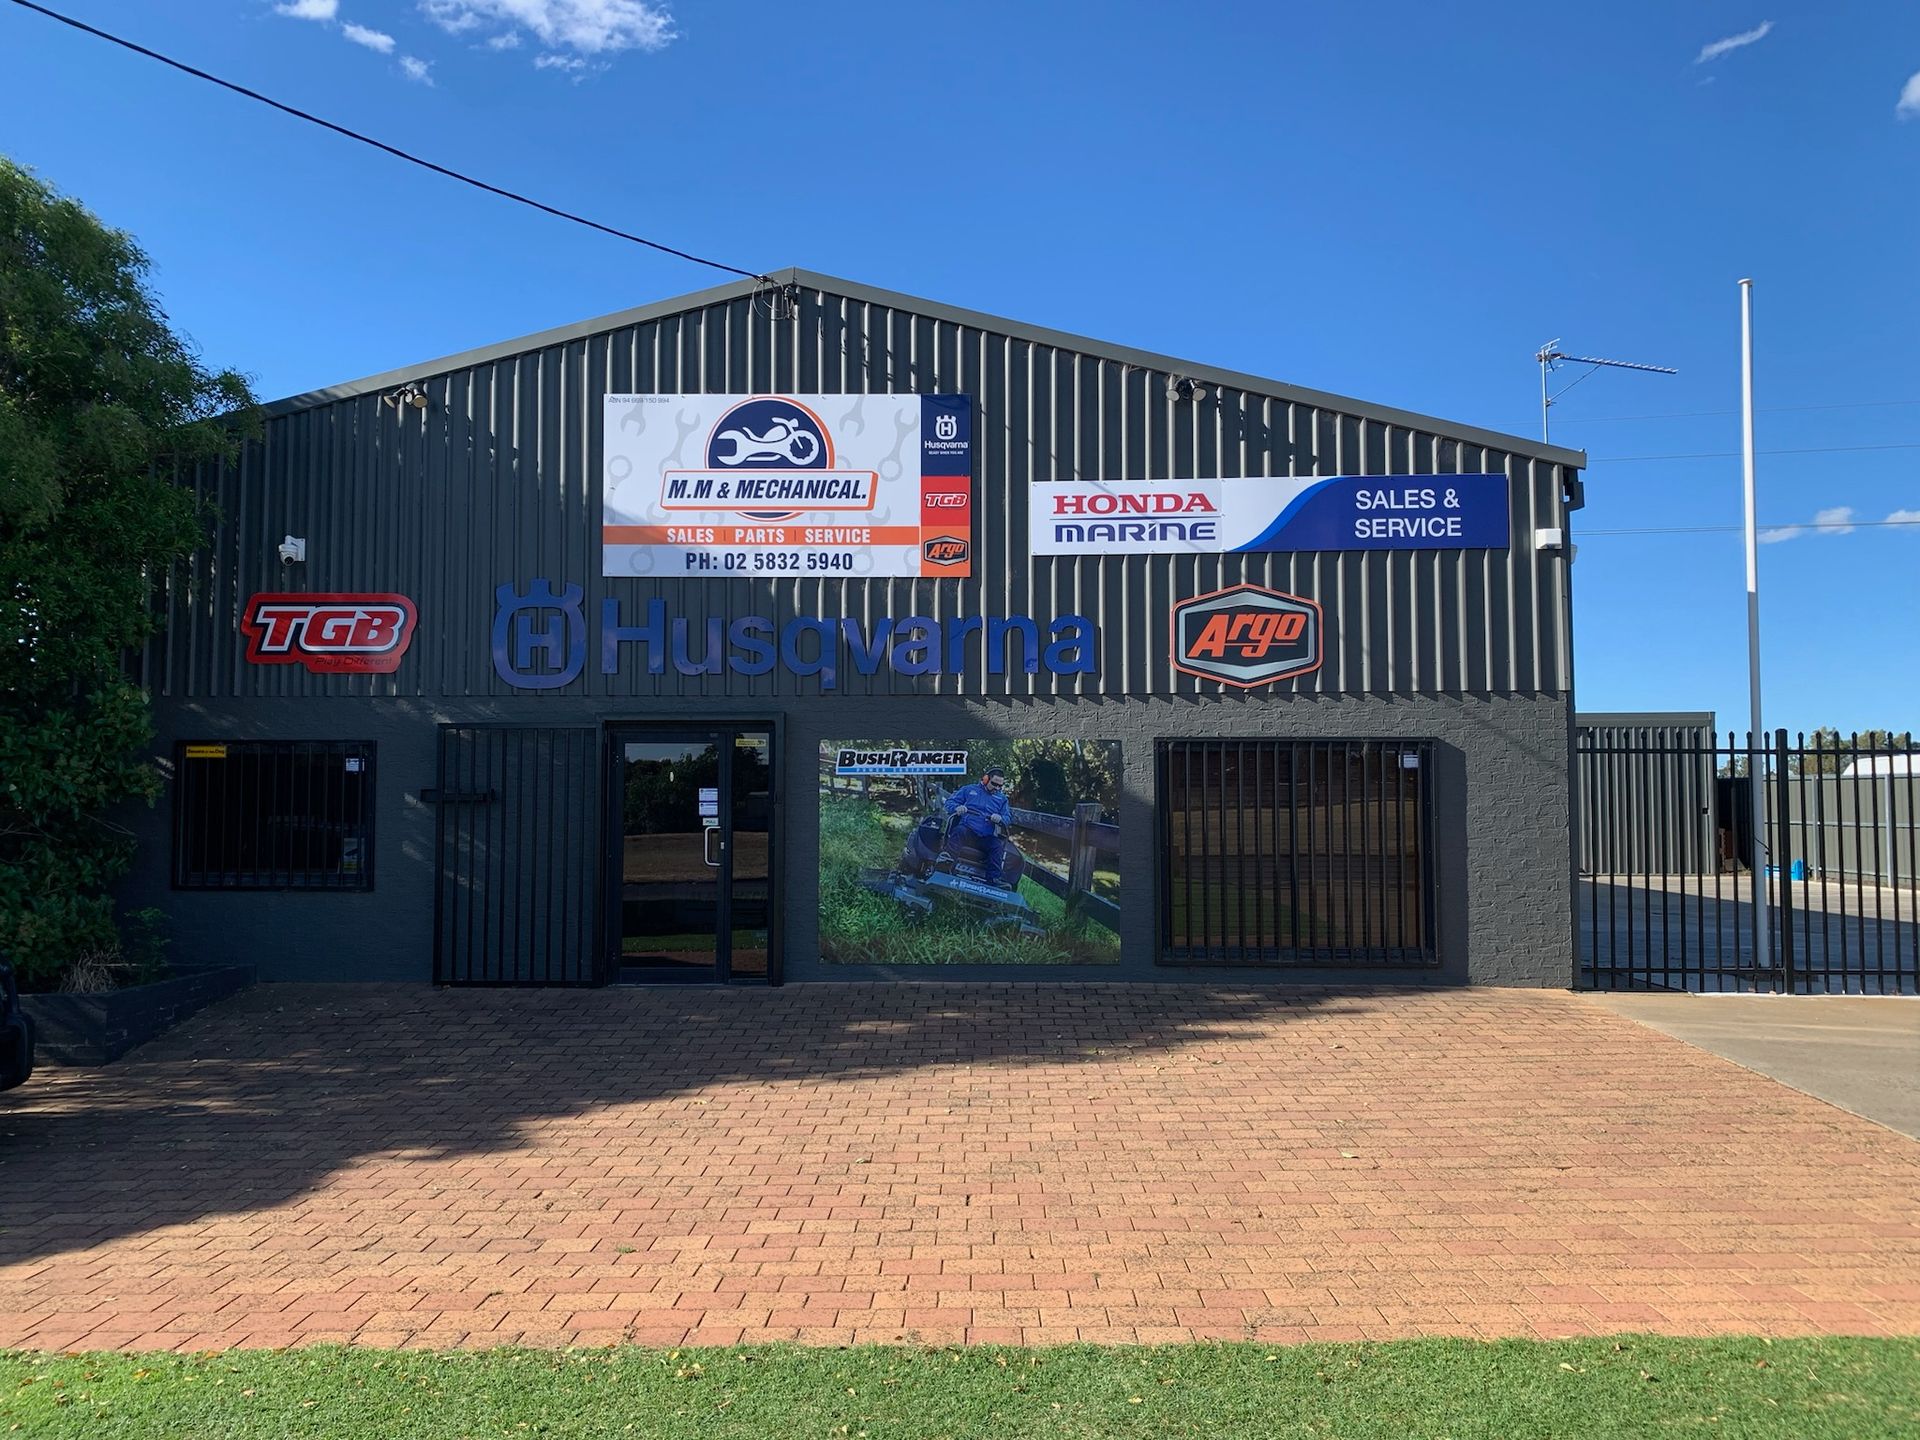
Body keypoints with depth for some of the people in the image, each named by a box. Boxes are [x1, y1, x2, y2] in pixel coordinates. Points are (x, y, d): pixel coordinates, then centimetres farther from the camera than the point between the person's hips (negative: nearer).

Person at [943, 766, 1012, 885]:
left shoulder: (1002, 798, 24)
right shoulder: (969, 790, 18)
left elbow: (1008, 817, 14)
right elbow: (950, 801, 15)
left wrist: (1000, 818, -11)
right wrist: (957, 808, -10)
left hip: (987, 837, 2)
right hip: (967, 829, -2)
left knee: (997, 846, -30)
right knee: (959, 832, -36)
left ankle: (993, 879, -31)